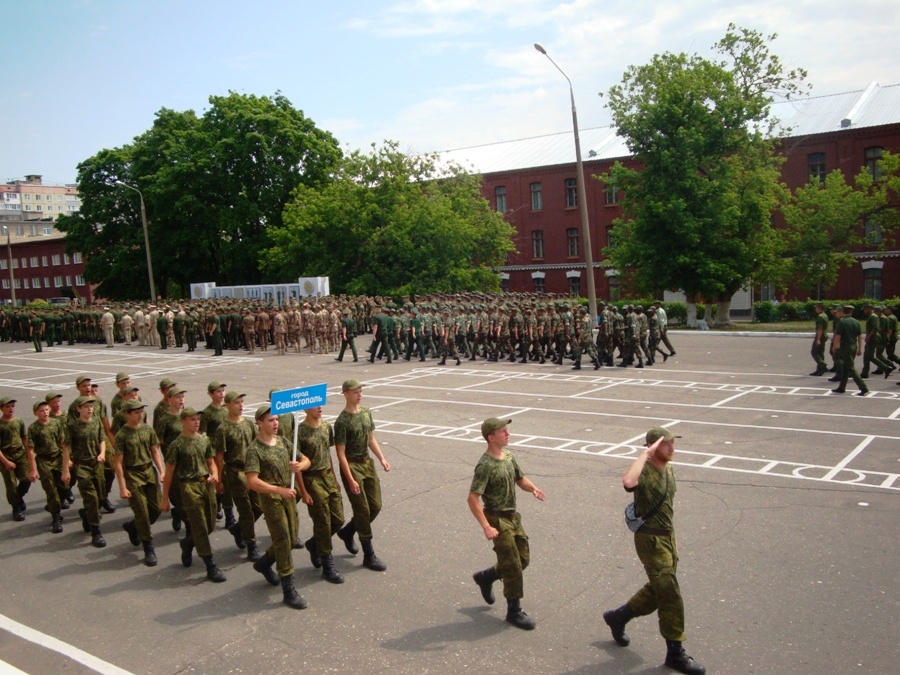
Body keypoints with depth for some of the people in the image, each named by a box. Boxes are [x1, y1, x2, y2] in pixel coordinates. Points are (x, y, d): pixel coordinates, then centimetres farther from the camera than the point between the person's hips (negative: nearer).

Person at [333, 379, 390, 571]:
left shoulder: (366, 412, 6)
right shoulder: (342, 421, -16)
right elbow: (341, 453, -16)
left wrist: (382, 458, 4)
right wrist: (350, 480, -19)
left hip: (367, 462, 7)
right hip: (351, 466, -7)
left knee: (375, 506, 9)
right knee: (362, 510, -2)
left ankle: (347, 532, 32)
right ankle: (369, 556, 8)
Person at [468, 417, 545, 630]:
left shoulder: (508, 456, 5)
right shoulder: (485, 465, -21)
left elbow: (520, 479, 19)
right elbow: (473, 498, -24)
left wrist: (533, 488, -4)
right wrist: (486, 527, -29)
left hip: (513, 516, 8)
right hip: (497, 519, -8)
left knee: (523, 559, 16)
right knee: (513, 566, -3)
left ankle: (485, 577, 36)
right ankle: (514, 611, 12)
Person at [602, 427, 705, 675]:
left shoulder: (668, 470, 7)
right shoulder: (645, 471, -21)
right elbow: (628, 482, -47)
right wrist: (645, 454, -36)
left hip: (667, 536, 9)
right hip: (650, 540, -9)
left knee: (657, 591, 19)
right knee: (671, 596, -4)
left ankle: (618, 617, 37)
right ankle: (675, 653, 9)